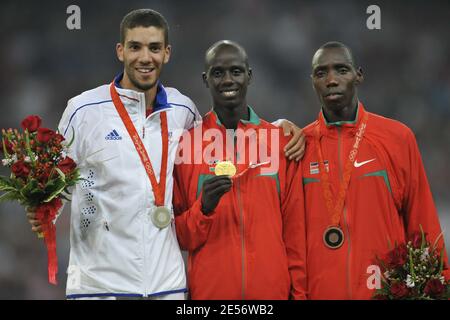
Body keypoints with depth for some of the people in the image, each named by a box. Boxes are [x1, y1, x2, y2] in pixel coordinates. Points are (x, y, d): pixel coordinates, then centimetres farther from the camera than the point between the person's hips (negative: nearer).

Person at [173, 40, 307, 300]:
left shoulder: (281, 142, 3)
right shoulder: (185, 144, -1)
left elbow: (294, 229, 6)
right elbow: (178, 236, 1)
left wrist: (299, 292, 3)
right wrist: (203, 209, -17)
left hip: (274, 289, 1)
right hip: (209, 290, -1)